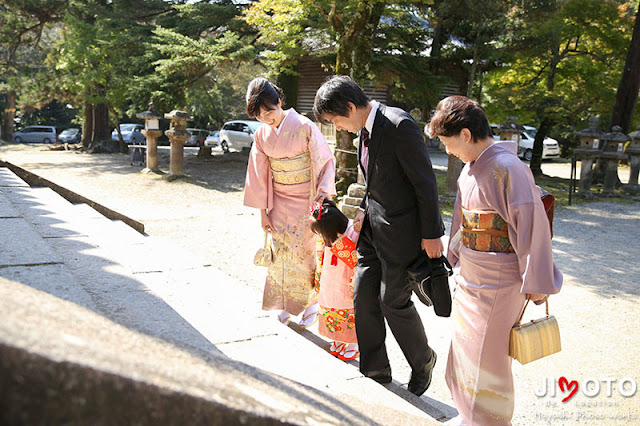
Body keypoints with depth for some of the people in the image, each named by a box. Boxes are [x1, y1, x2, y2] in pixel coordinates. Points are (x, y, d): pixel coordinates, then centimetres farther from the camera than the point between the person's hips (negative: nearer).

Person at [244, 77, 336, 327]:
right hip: (279, 201, 4)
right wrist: (263, 210, 3)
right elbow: (259, 173, 4)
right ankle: (286, 304, 24)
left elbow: (326, 160, -8)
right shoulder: (262, 134, 0)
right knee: (280, 252, 7)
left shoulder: (304, 126, -14)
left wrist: (324, 190, -22)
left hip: (306, 200, -4)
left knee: (305, 251, 2)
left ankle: (312, 302, 22)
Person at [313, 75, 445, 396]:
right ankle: (375, 370, 25)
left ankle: (423, 361, 27)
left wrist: (431, 234, -15)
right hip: (374, 226, 8)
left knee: (393, 301, 0)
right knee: (363, 297, 9)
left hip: (401, 227, -8)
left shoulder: (399, 126, -20)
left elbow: (425, 182, -18)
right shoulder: (364, 129, 7)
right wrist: (365, 211, 10)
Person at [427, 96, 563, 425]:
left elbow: (533, 223, -22)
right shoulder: (471, 168, 6)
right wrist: (455, 257, 24)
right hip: (469, 278, 9)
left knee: (485, 360, 4)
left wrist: (535, 283, -18)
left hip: (498, 284, -9)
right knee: (465, 352, 20)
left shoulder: (507, 168, -22)